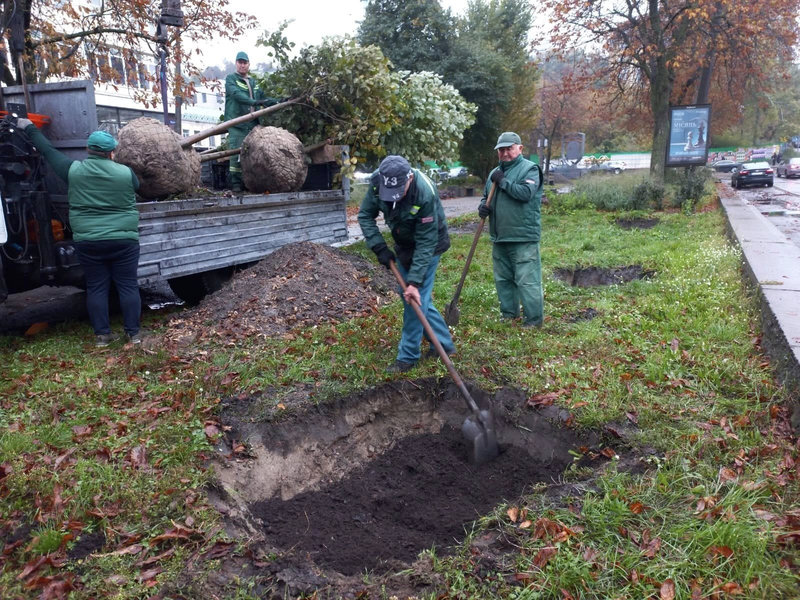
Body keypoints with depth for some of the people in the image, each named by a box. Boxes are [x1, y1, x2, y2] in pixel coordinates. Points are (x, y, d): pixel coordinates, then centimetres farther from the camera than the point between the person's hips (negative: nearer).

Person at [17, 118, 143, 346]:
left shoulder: (73, 170, 0)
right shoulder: (125, 173, -4)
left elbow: (47, 150, 14)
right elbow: (136, 185, 18)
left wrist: (29, 128, 30)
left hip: (88, 243, 1)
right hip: (123, 241, -1)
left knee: (96, 287, 9)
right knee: (128, 286, 5)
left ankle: (102, 335, 12)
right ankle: (133, 333, 8)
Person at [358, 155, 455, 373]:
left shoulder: (425, 194, -36)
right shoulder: (377, 181, -22)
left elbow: (425, 243, -32)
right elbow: (365, 215, -9)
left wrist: (414, 281, -33)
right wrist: (380, 247, -19)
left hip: (427, 245, -7)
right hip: (403, 244, 7)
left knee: (416, 297, -9)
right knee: (413, 297, 12)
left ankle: (408, 356, 4)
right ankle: (444, 343, 25)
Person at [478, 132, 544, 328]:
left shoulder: (530, 169, -5)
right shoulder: (495, 173, 17)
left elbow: (526, 193, -21)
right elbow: (486, 196, 25)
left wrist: (503, 182, -14)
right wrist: (483, 206, 2)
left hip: (523, 238, -7)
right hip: (499, 238, 8)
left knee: (527, 280, -6)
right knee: (503, 279, 16)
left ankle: (534, 319, 4)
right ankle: (509, 313, 30)